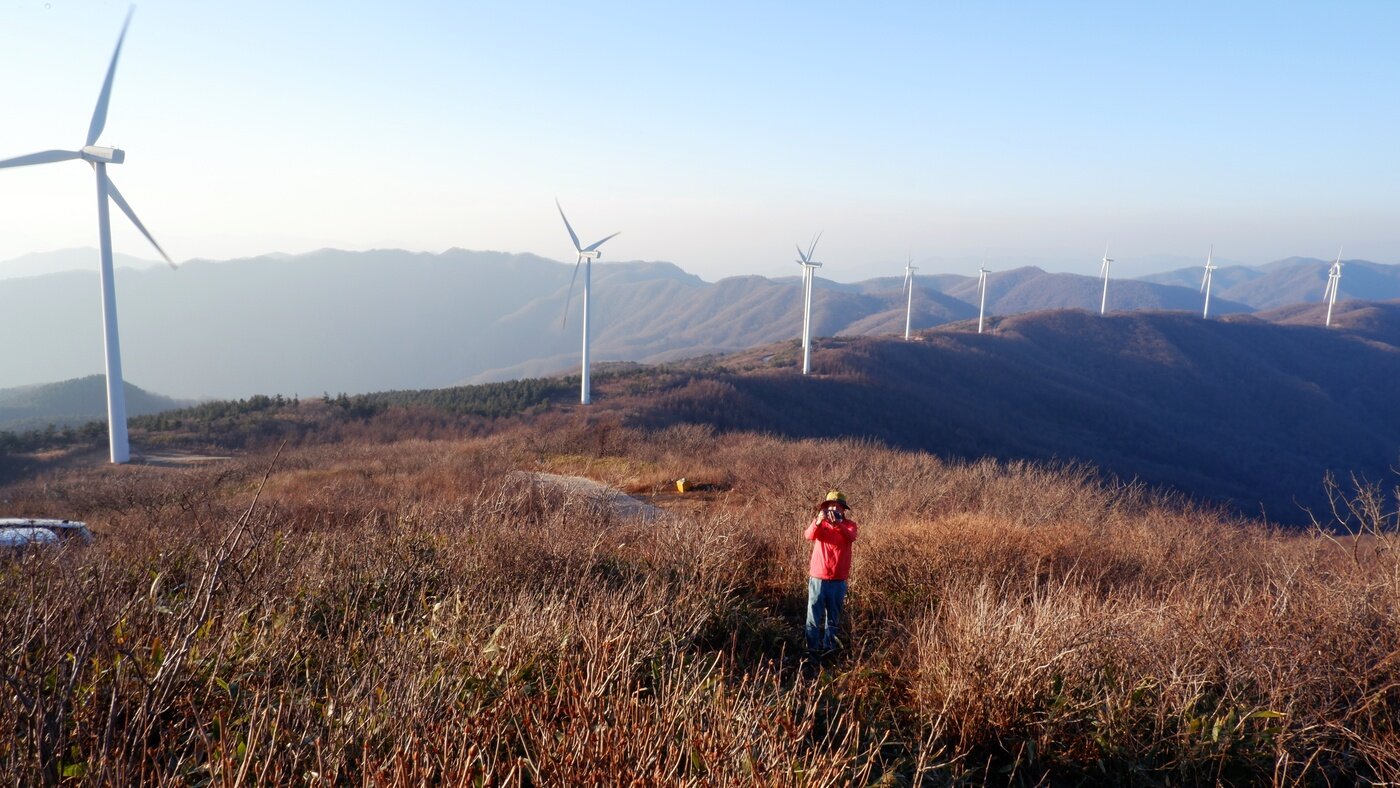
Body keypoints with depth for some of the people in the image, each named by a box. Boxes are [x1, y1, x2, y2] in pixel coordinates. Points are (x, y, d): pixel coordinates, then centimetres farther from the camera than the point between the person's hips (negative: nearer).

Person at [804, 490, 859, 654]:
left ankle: (829, 646, 20)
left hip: (838, 580, 1)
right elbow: (809, 536, -18)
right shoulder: (820, 522, 3)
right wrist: (818, 521, -38)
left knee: (833, 617, 11)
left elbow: (851, 537, -21)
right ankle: (812, 647, 7)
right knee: (814, 616, 0)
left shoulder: (849, 524, 2)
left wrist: (837, 523, -39)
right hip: (818, 577, -1)